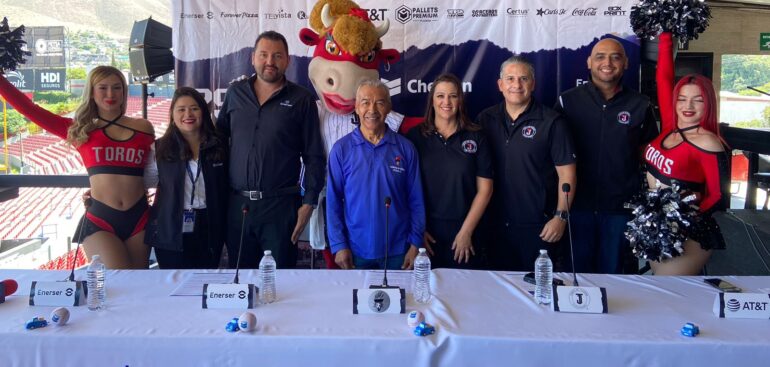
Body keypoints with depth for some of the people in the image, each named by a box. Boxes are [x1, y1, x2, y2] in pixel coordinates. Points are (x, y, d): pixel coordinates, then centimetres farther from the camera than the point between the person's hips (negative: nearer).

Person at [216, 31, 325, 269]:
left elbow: (314, 157, -1)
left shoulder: (302, 100, 0)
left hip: (281, 205, -3)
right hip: (237, 204, 3)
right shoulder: (235, 92, 9)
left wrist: (308, 203, -7)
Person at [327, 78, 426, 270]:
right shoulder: (341, 149, -3)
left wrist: (416, 243, -3)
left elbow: (416, 200, 1)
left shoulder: (405, 148, -2)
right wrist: (338, 245, -6)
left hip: (398, 251, 1)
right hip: (356, 252, 0)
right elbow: (333, 201, -1)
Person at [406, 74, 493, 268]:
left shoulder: (475, 137, 3)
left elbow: (484, 189, 1)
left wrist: (466, 231, -4)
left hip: (464, 232, 1)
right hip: (426, 233, 0)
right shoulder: (415, 136, 1)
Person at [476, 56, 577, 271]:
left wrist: (561, 216, -10)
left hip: (538, 226, -3)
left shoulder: (551, 122, -5)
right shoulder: (485, 120, 6)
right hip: (495, 224, 3)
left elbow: (566, 172, -5)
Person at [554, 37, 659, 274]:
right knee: (578, 271, 11)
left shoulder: (640, 106, 1)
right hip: (577, 203, -1)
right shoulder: (568, 101, -2)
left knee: (611, 271, 14)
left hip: (621, 206, 1)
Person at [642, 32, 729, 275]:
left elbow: (720, 198, -13)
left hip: (688, 233, -7)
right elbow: (663, 77, 6)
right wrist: (665, 35, 7)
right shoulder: (670, 127, 2)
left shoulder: (708, 143, -15)